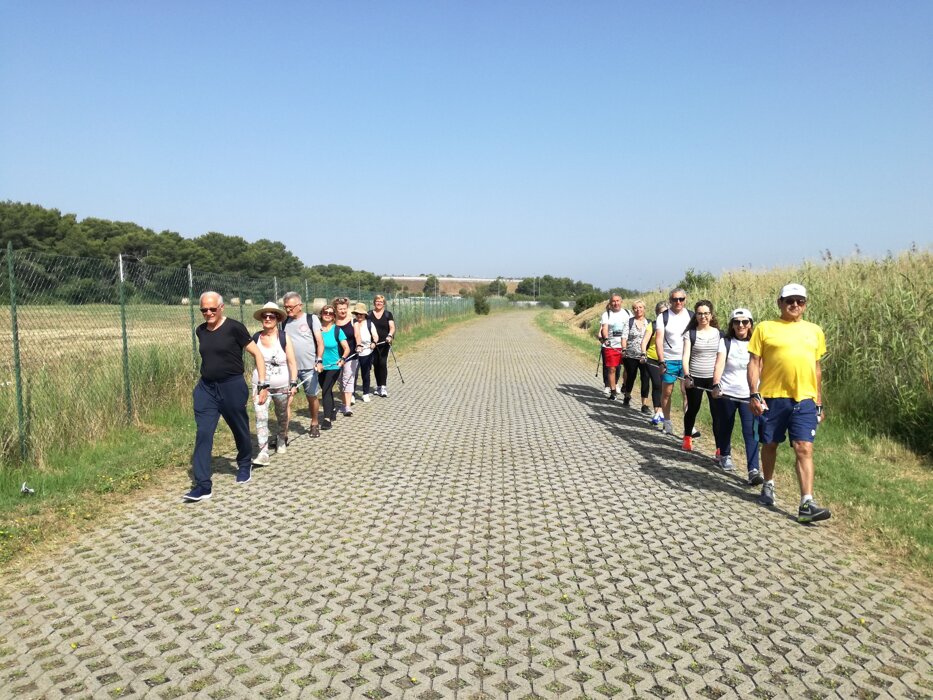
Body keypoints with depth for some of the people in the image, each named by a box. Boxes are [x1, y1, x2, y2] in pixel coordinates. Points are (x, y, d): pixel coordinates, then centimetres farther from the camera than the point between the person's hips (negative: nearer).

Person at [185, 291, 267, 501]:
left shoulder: (234, 328, -12)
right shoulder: (200, 331, 5)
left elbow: (257, 354, -9)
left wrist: (263, 385, -13)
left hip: (232, 387, -4)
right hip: (206, 388, 4)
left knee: (240, 431, 13)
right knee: (203, 434, -6)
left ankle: (245, 466, 40)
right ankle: (203, 485, -5)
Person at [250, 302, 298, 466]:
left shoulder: (284, 337, -9)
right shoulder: (255, 338, -3)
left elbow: (292, 362, -7)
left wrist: (294, 383, -11)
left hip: (281, 385, 0)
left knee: (282, 415, 17)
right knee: (260, 417, -13)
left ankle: (282, 441, 43)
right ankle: (263, 452, -13)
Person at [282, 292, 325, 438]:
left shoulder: (311, 319, -4)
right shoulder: (285, 322, 7)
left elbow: (320, 342, -8)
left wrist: (319, 360, -20)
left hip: (309, 367, -2)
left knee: (312, 397, 11)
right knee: (287, 400, -5)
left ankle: (314, 424, 30)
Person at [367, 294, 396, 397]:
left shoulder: (388, 314, 3)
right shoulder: (369, 314, 7)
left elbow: (392, 327, -5)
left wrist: (390, 335, -25)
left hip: (385, 343, -2)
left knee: (383, 363, -11)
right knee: (376, 364, 6)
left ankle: (383, 387, -9)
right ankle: (378, 386, 17)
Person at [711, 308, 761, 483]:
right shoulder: (725, 342, -1)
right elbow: (719, 364, -14)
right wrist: (716, 385, -29)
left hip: (749, 395, 0)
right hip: (726, 393, 0)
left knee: (751, 432, -10)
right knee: (725, 427, 13)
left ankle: (753, 471, -13)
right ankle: (725, 456, 39)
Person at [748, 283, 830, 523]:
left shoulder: (815, 331, 12)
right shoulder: (765, 328, 2)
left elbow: (817, 368, 17)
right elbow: (754, 363, -1)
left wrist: (819, 403, 16)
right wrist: (754, 395, -11)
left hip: (804, 400, 2)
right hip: (772, 397, -1)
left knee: (804, 449, -6)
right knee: (769, 444, 12)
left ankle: (806, 505, -8)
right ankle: (768, 485, 36)